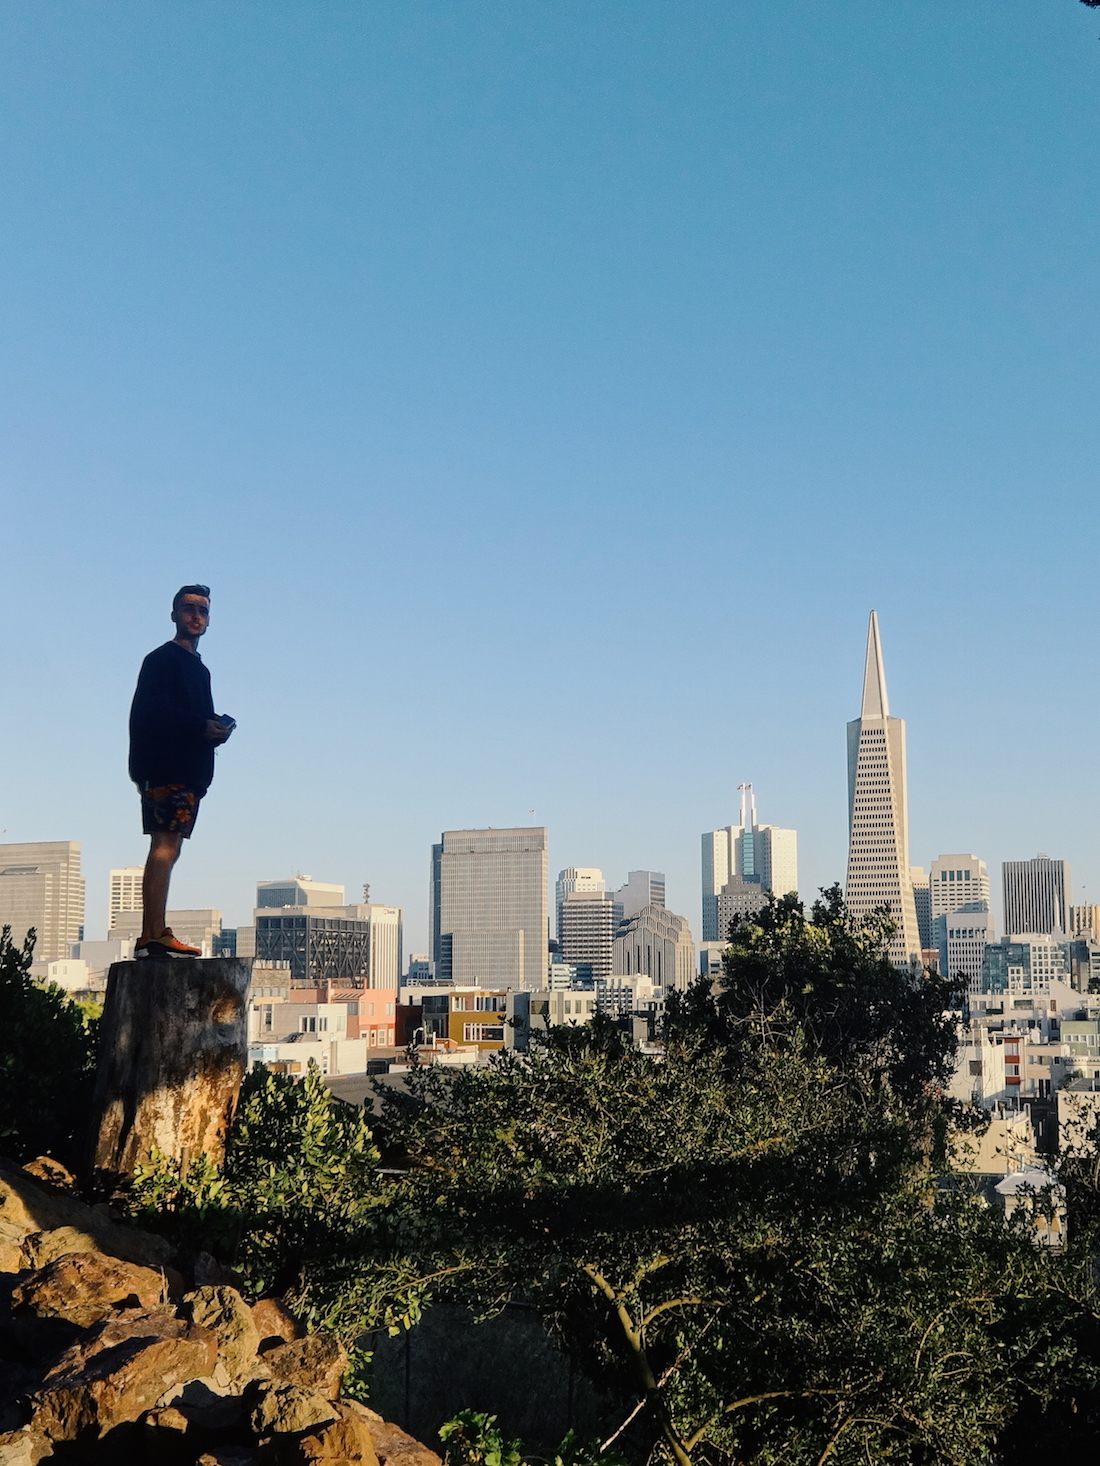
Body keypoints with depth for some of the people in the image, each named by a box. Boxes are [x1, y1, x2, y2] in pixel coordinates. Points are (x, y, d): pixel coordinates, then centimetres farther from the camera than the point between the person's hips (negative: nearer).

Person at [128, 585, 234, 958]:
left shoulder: (199, 668, 25)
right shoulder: (162, 659, -3)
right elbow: (152, 711, -15)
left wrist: (217, 727, 4)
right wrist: (201, 726, -17)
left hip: (190, 770, 10)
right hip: (166, 768, -10)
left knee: (168, 848, 7)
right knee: (165, 845, -15)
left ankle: (155, 935, 8)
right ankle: (153, 935, -19)